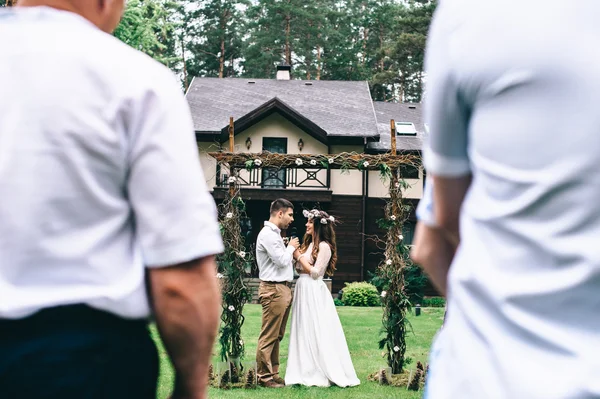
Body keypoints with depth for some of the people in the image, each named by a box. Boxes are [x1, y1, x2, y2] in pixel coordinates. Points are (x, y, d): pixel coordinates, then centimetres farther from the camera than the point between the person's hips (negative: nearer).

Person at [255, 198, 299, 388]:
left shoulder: (275, 234, 18)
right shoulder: (267, 234, -14)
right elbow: (281, 260, -18)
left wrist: (292, 252, 7)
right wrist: (291, 247, -2)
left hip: (283, 289, 10)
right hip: (274, 290, -10)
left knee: (277, 336, 13)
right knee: (269, 336, -6)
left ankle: (273, 373, 18)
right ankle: (264, 376, -2)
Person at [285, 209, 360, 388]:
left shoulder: (324, 246, -10)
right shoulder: (309, 244, 15)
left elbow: (315, 272, -16)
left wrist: (300, 256, -10)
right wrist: (296, 255, 3)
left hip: (314, 292, -9)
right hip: (303, 290, 9)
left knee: (316, 331, -6)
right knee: (305, 331, 8)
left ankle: (323, 373, 0)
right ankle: (308, 372, 12)